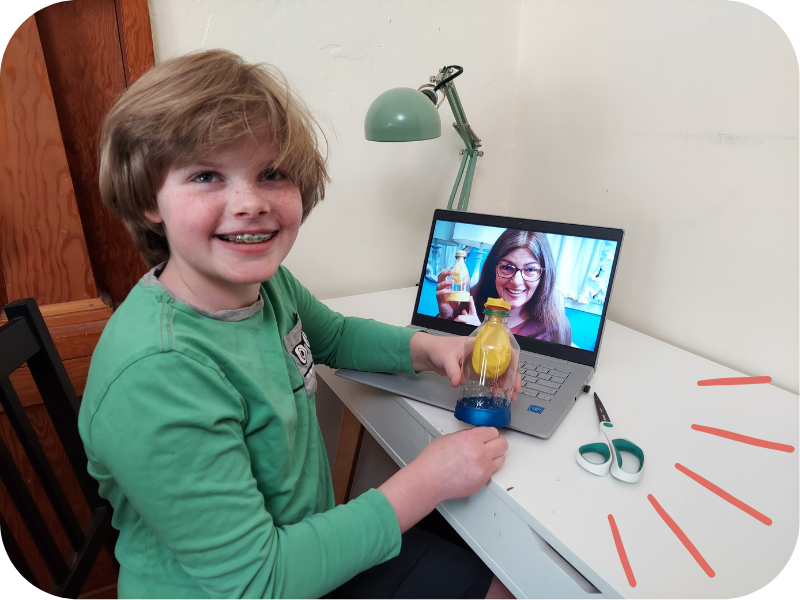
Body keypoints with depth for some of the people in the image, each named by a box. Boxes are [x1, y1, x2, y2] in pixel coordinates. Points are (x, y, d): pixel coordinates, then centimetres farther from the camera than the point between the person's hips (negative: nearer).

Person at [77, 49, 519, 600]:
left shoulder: (268, 279, -12)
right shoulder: (155, 376, -34)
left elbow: (335, 336, 8)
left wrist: (428, 347, -10)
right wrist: (427, 481, -23)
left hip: (307, 544, 6)